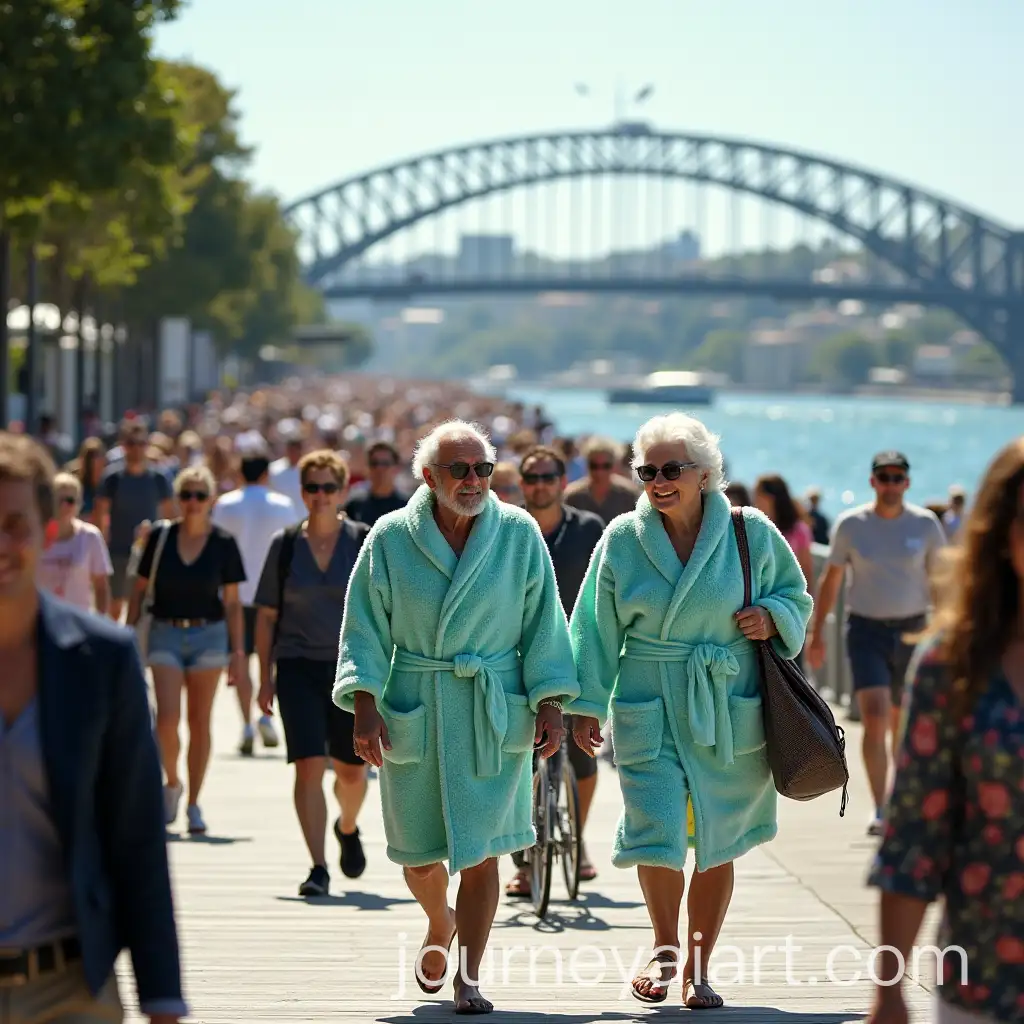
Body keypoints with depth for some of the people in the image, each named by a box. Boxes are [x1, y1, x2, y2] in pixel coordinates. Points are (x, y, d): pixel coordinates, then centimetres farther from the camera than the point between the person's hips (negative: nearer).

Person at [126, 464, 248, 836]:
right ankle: (171, 784, 16)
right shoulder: (160, 537, -1)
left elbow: (233, 603, 2)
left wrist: (238, 653, -2)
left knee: (199, 722, 3)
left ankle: (193, 804, 13)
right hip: (166, 633, 0)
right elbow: (139, 589, 6)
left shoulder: (223, 543, -2)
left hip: (209, 634, 0)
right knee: (167, 719, -11)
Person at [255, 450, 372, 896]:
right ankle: (318, 867, -9)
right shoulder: (285, 545, 3)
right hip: (298, 667, 0)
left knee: (352, 771, 7)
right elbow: (267, 615, 7)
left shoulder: (366, 543, 1)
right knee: (308, 766, -12)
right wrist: (266, 677, 4)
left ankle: (348, 828, 40)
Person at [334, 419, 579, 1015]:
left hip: (494, 713, 0)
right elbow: (365, 629, -1)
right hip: (414, 712, 0)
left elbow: (543, 624, 3)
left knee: (481, 847, -5)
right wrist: (365, 706, -10)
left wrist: (550, 705, -1)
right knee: (418, 852, 8)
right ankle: (440, 926, 41)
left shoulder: (520, 534, -1)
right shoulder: (391, 538, -2)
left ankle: (470, 976, 5)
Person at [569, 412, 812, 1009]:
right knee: (657, 832, -11)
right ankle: (666, 949, 14)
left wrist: (773, 618, -9)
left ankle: (699, 968, 20)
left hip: (729, 713, 0)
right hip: (650, 711, 0)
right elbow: (598, 628, 8)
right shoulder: (622, 539, 3)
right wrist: (588, 704, 6)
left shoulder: (752, 533, 0)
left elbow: (796, 596, 13)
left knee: (716, 843, 5)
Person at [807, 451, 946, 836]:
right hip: (866, 630, -2)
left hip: (912, 631, 2)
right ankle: (879, 809, -16)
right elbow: (830, 580, 7)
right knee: (875, 717, -17)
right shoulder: (850, 524, -1)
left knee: (903, 722, 12)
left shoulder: (925, 524, 0)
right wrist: (817, 632, 6)